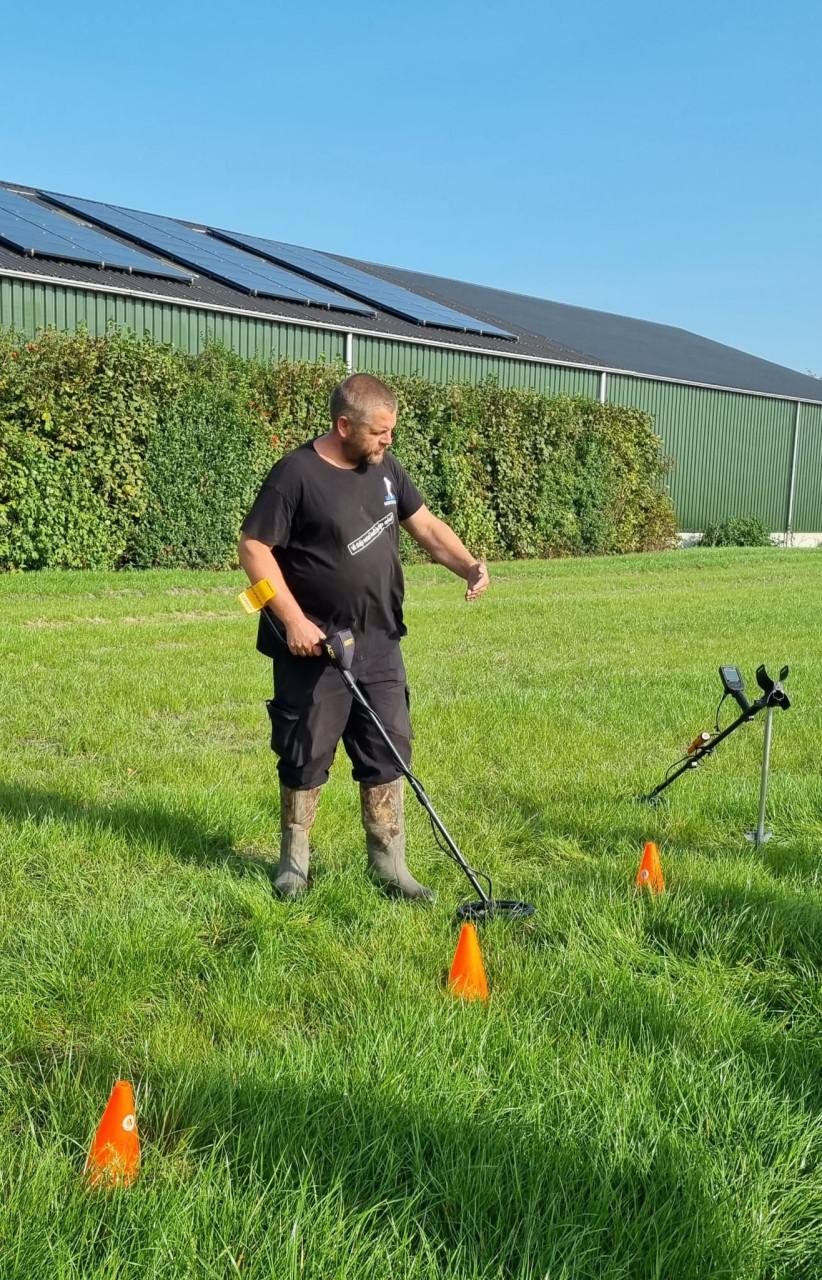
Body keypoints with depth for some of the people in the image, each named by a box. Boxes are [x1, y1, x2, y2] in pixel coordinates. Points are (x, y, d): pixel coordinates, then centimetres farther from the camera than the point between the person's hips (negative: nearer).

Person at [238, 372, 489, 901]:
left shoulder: (385, 468, 6)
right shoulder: (297, 475, -14)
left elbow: (427, 526, 13)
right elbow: (254, 548, -13)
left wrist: (469, 565, -6)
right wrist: (293, 619, -19)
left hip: (380, 644, 6)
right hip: (315, 647, -6)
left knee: (389, 753, 8)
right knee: (306, 757, 7)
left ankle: (389, 864, 20)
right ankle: (294, 861, 26)